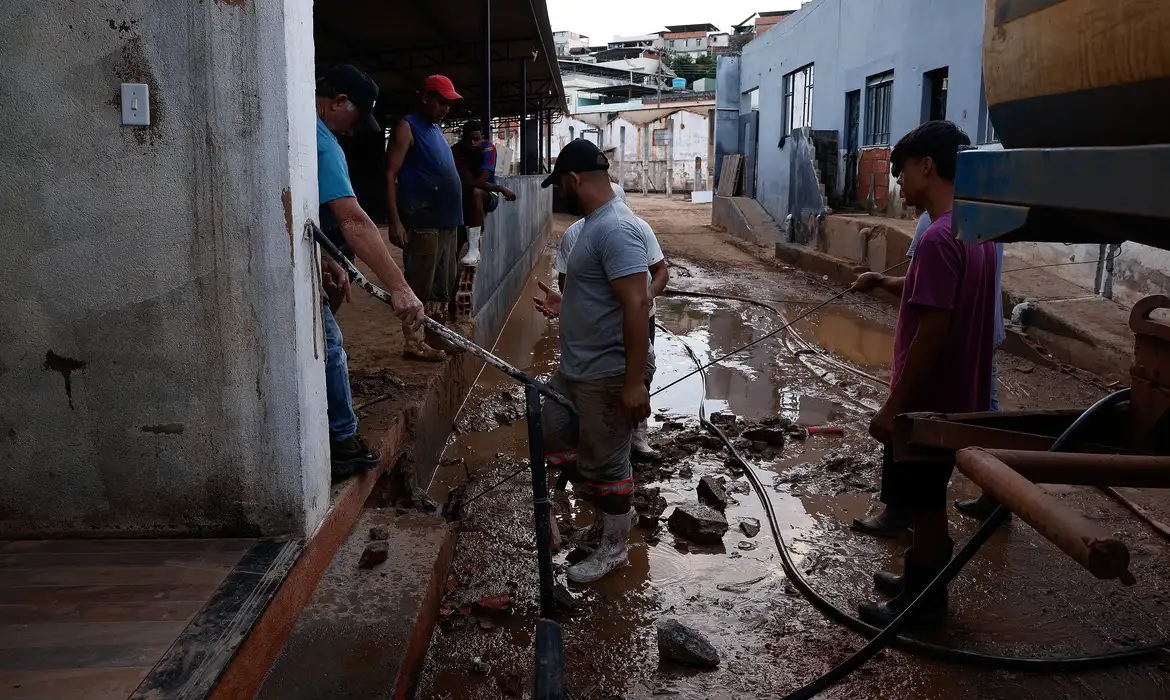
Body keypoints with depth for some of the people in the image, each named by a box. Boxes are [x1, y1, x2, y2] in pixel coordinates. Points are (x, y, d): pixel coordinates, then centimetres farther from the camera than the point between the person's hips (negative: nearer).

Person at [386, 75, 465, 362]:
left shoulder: (436, 128, 20)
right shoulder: (407, 127, -6)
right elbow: (390, 175, -13)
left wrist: (455, 218, 20)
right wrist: (395, 221, -21)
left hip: (447, 222, 9)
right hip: (423, 224, -9)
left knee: (444, 285, 14)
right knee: (420, 286, -5)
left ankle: (436, 336, 24)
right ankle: (414, 343, 1)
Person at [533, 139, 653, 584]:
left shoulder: (615, 229, -23)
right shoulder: (595, 223, 10)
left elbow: (637, 305, -29)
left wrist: (634, 382, -29)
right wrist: (565, 307, 20)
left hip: (607, 376, -10)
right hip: (575, 368, 10)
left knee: (603, 464, 5)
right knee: (552, 440, 21)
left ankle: (614, 550, 26)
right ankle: (615, 504, 37)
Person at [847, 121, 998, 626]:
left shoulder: (939, 238, -24)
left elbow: (931, 334, -26)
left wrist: (892, 407, -20)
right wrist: (888, 283, 11)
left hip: (929, 402, -9)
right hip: (956, 396, 9)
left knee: (924, 504, 7)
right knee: (924, 499, 22)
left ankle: (923, 602, 22)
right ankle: (921, 581, 37)